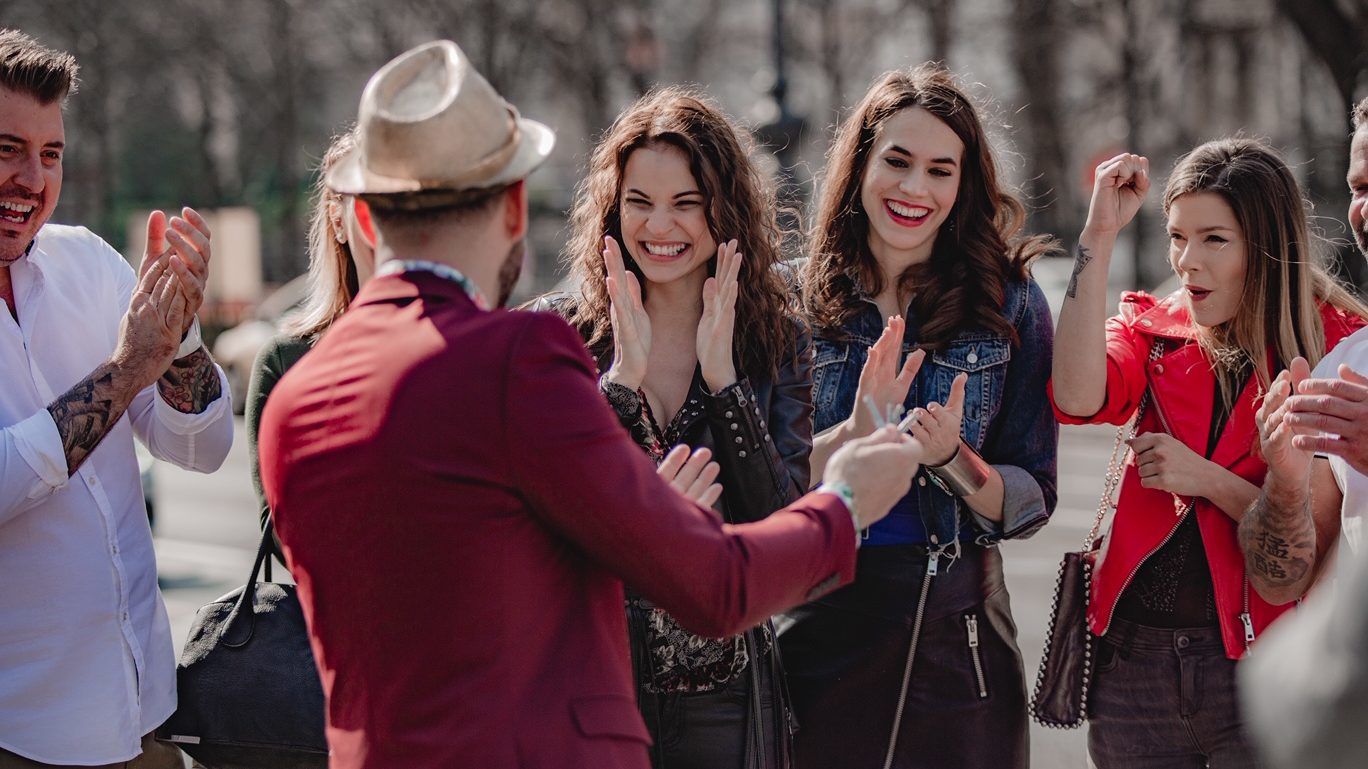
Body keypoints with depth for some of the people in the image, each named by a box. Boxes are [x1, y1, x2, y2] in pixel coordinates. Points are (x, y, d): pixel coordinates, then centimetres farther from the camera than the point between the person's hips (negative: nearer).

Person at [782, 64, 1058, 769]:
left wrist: (951, 459, -18)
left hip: (954, 628, 0)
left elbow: (1031, 504, 1)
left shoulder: (1008, 304, 2)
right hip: (816, 625, 0)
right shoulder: (792, 300, 2)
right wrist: (852, 436, -21)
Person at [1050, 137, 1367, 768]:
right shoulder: (1152, 330, 7)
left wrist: (1208, 479, -16)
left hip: (1259, 666, -3)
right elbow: (1077, 397, -17)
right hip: (1136, 661, 3)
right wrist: (1099, 235, -14)